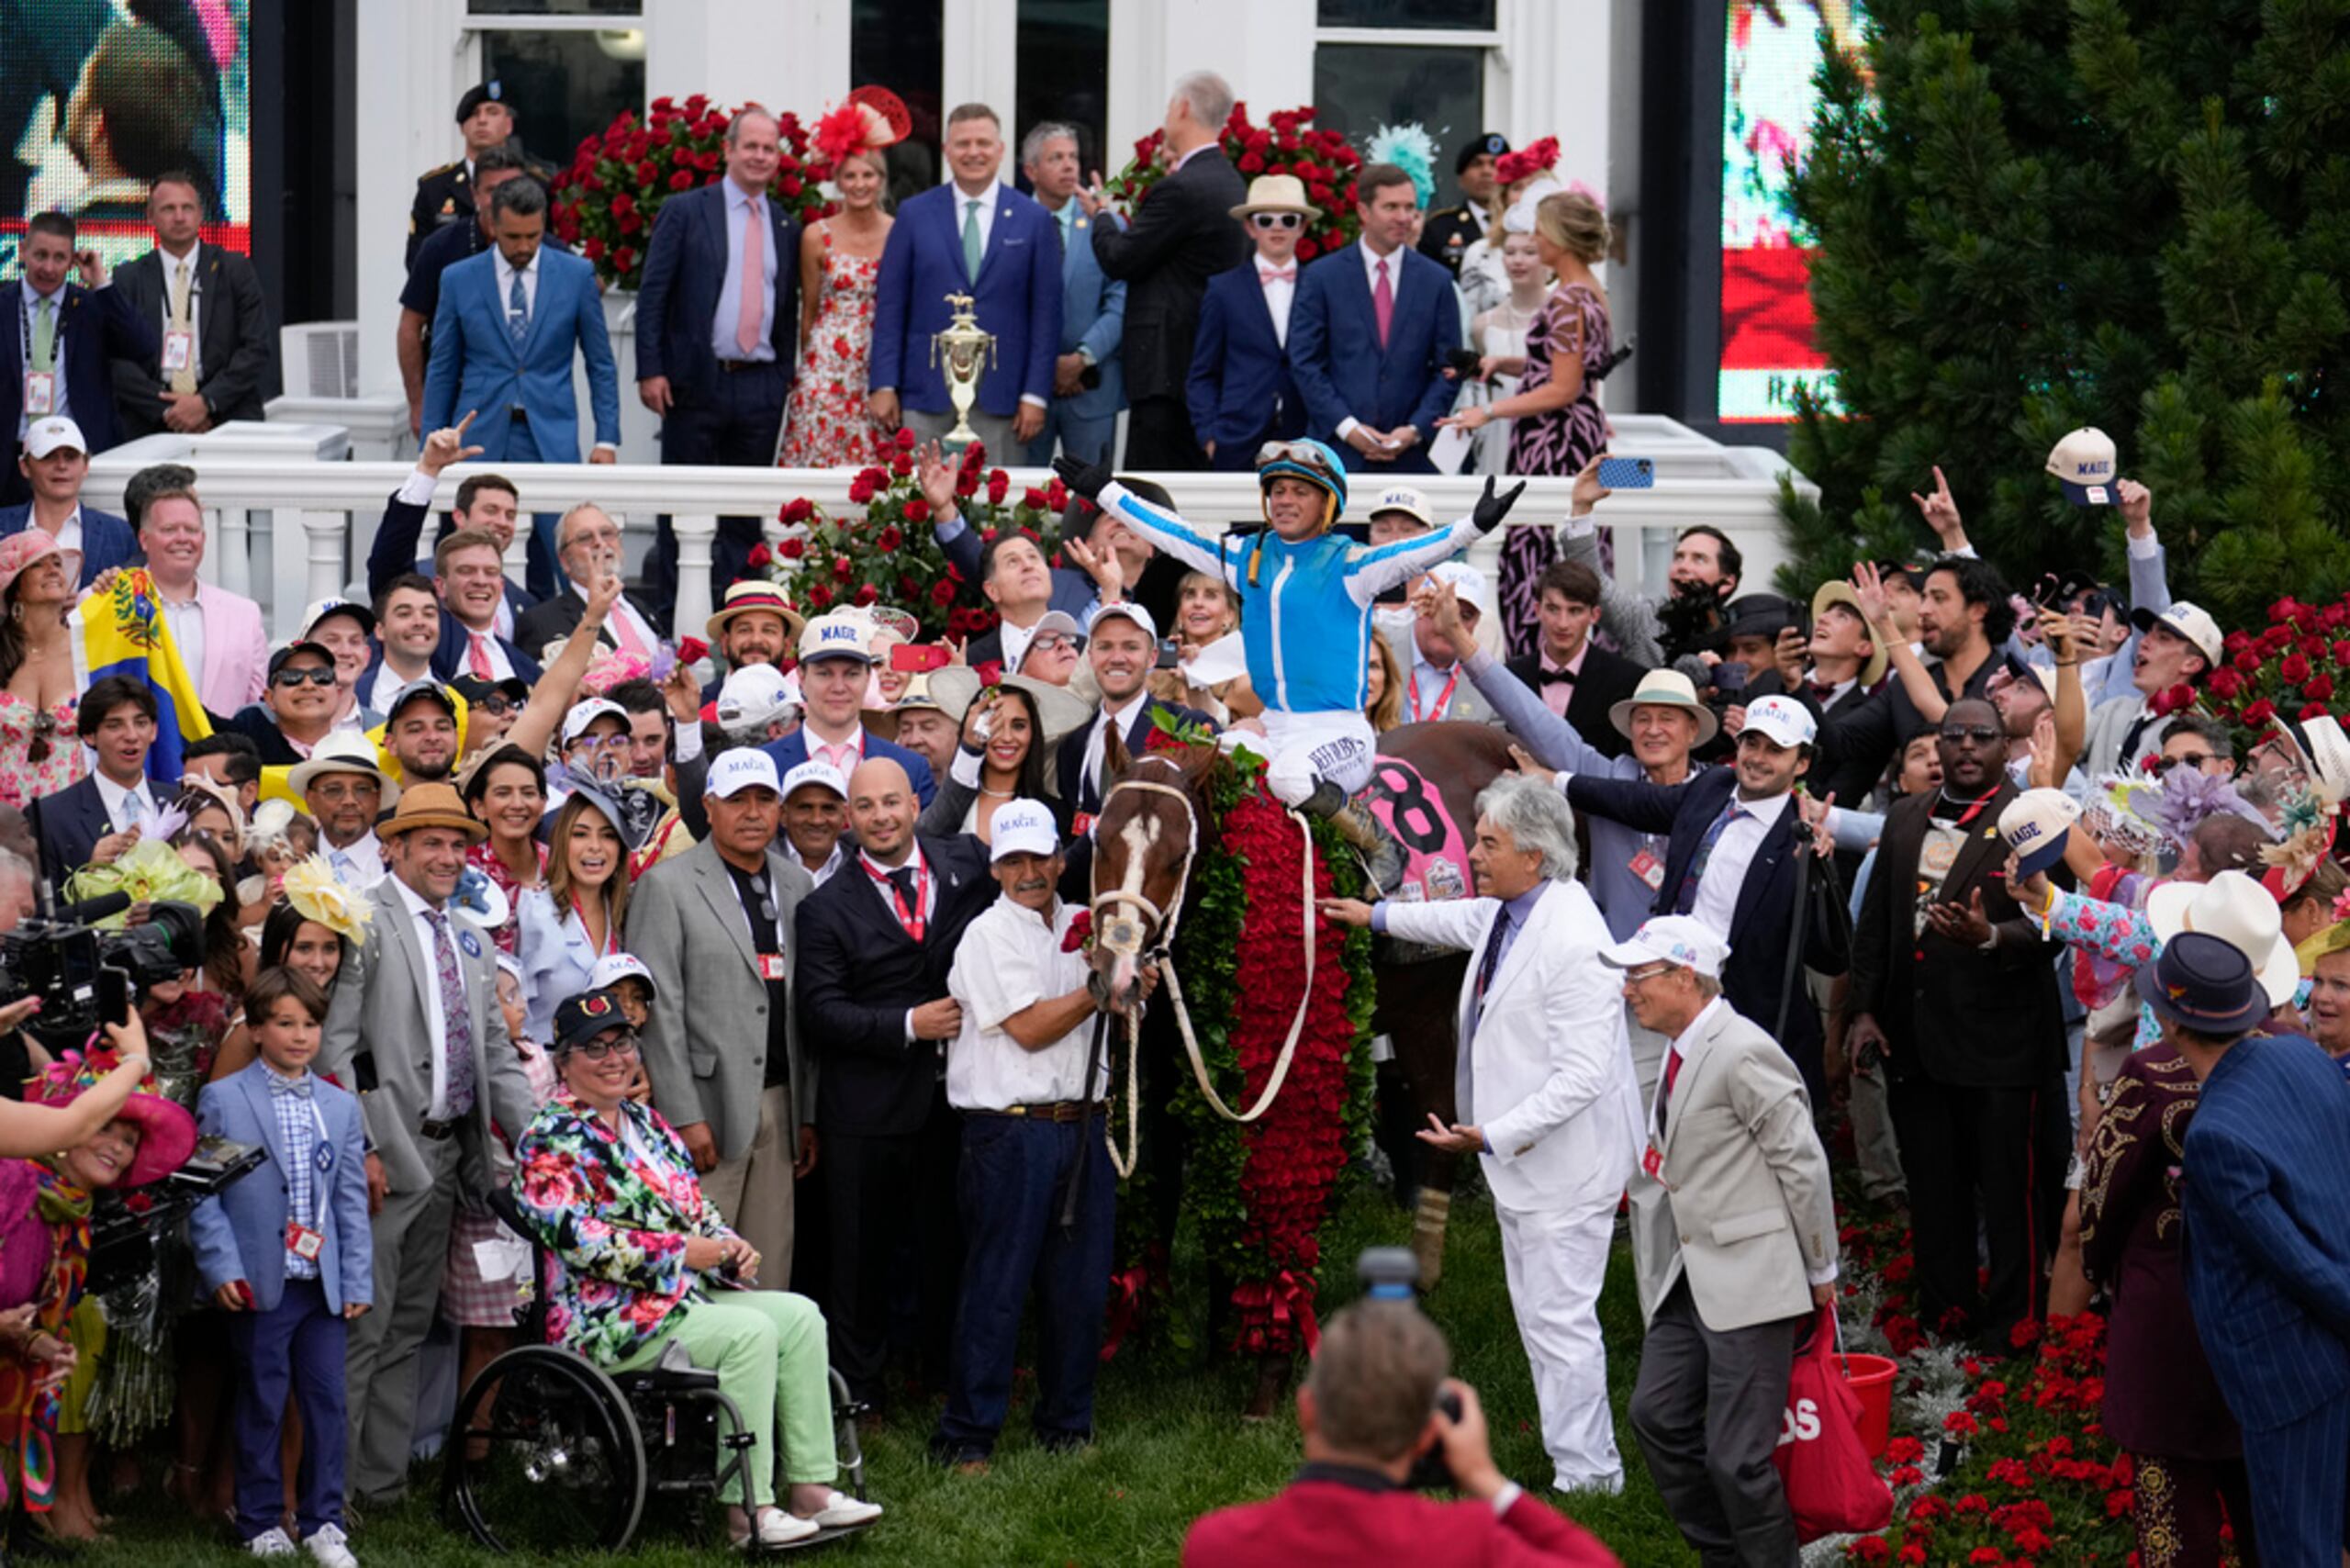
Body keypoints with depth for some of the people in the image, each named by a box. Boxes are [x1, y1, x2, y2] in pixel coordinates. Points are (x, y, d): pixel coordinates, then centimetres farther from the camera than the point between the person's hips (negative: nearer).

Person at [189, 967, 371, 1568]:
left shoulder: (341, 1107, 12)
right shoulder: (222, 1101, 0)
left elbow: (352, 1200, 12)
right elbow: (203, 1194, -3)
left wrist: (357, 1280, 7)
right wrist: (222, 1267, -11)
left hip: (324, 1286, 4)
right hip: (259, 1285, -4)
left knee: (329, 1400, 3)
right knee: (262, 1405, 3)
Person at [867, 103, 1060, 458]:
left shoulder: (1035, 221, 6)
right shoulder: (914, 215, 8)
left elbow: (1046, 313, 5)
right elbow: (889, 306, 7)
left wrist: (1036, 395, -1)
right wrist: (884, 385, 0)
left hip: (1001, 399, 0)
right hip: (926, 393, 1)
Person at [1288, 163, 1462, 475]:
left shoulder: (1437, 282, 10)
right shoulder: (1322, 278, 5)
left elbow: (1447, 368, 8)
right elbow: (1305, 363, 2)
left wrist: (1416, 430, -6)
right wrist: (1346, 427, -9)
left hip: (1411, 456, 1)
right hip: (1339, 448, -1)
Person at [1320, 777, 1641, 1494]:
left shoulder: (1572, 943, -27)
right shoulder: (1509, 911, 4)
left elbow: (1582, 1075, -28)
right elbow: (1469, 922, 31)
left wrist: (1494, 1136, -29)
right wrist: (1381, 916, 42)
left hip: (1565, 1164, -11)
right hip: (1523, 1159, 11)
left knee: (1560, 1319, -6)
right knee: (1538, 1318, 18)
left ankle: (1586, 1474, 2)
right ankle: (1585, 1460, 29)